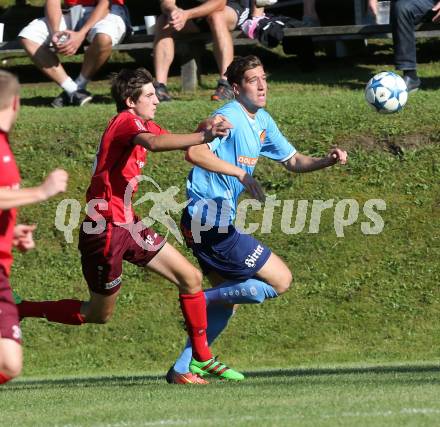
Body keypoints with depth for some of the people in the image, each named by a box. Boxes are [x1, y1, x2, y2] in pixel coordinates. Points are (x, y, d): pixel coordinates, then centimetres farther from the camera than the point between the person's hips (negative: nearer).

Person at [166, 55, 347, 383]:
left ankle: (184, 368, 21)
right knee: (281, 281, -6)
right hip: (210, 219, -10)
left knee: (227, 301, 20)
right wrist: (242, 173, -31)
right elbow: (195, 152, -31)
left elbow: (292, 161, 23)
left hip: (216, 223, 10)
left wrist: (328, 161, 5)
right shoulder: (230, 117, -16)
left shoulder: (263, 122, 15)